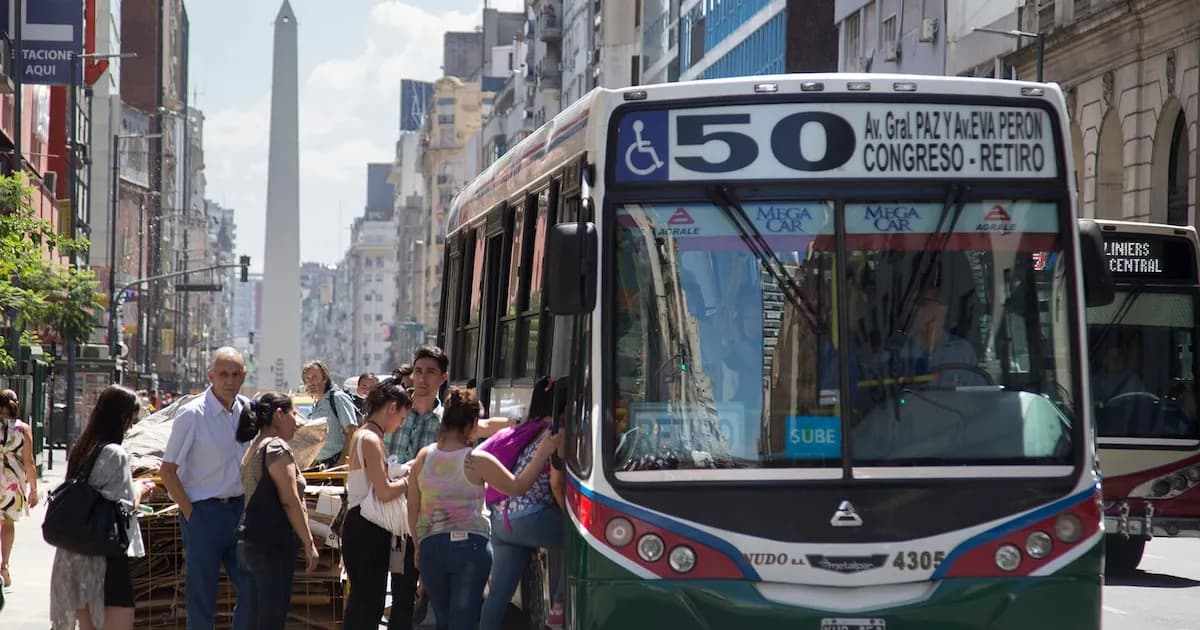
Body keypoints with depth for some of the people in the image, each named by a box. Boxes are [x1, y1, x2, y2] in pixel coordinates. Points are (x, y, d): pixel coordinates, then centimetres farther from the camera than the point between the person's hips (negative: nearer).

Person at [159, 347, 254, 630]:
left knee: (253, 587, 5)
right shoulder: (192, 414, -11)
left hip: (239, 509, 5)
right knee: (202, 596, 1)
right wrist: (189, 513, -11)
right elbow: (167, 470, -9)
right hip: (204, 511, -5)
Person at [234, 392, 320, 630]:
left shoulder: (254, 449, 18)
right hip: (273, 547, -10)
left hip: (250, 544, 10)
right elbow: (290, 501, -16)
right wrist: (309, 543, -13)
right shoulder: (277, 448, -11)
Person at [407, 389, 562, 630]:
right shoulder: (477, 461, -11)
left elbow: (412, 509, 8)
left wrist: (418, 547, 20)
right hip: (471, 547, -4)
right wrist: (542, 452, 4)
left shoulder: (423, 457, 1)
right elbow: (518, 487, -1)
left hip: (430, 547, 4)